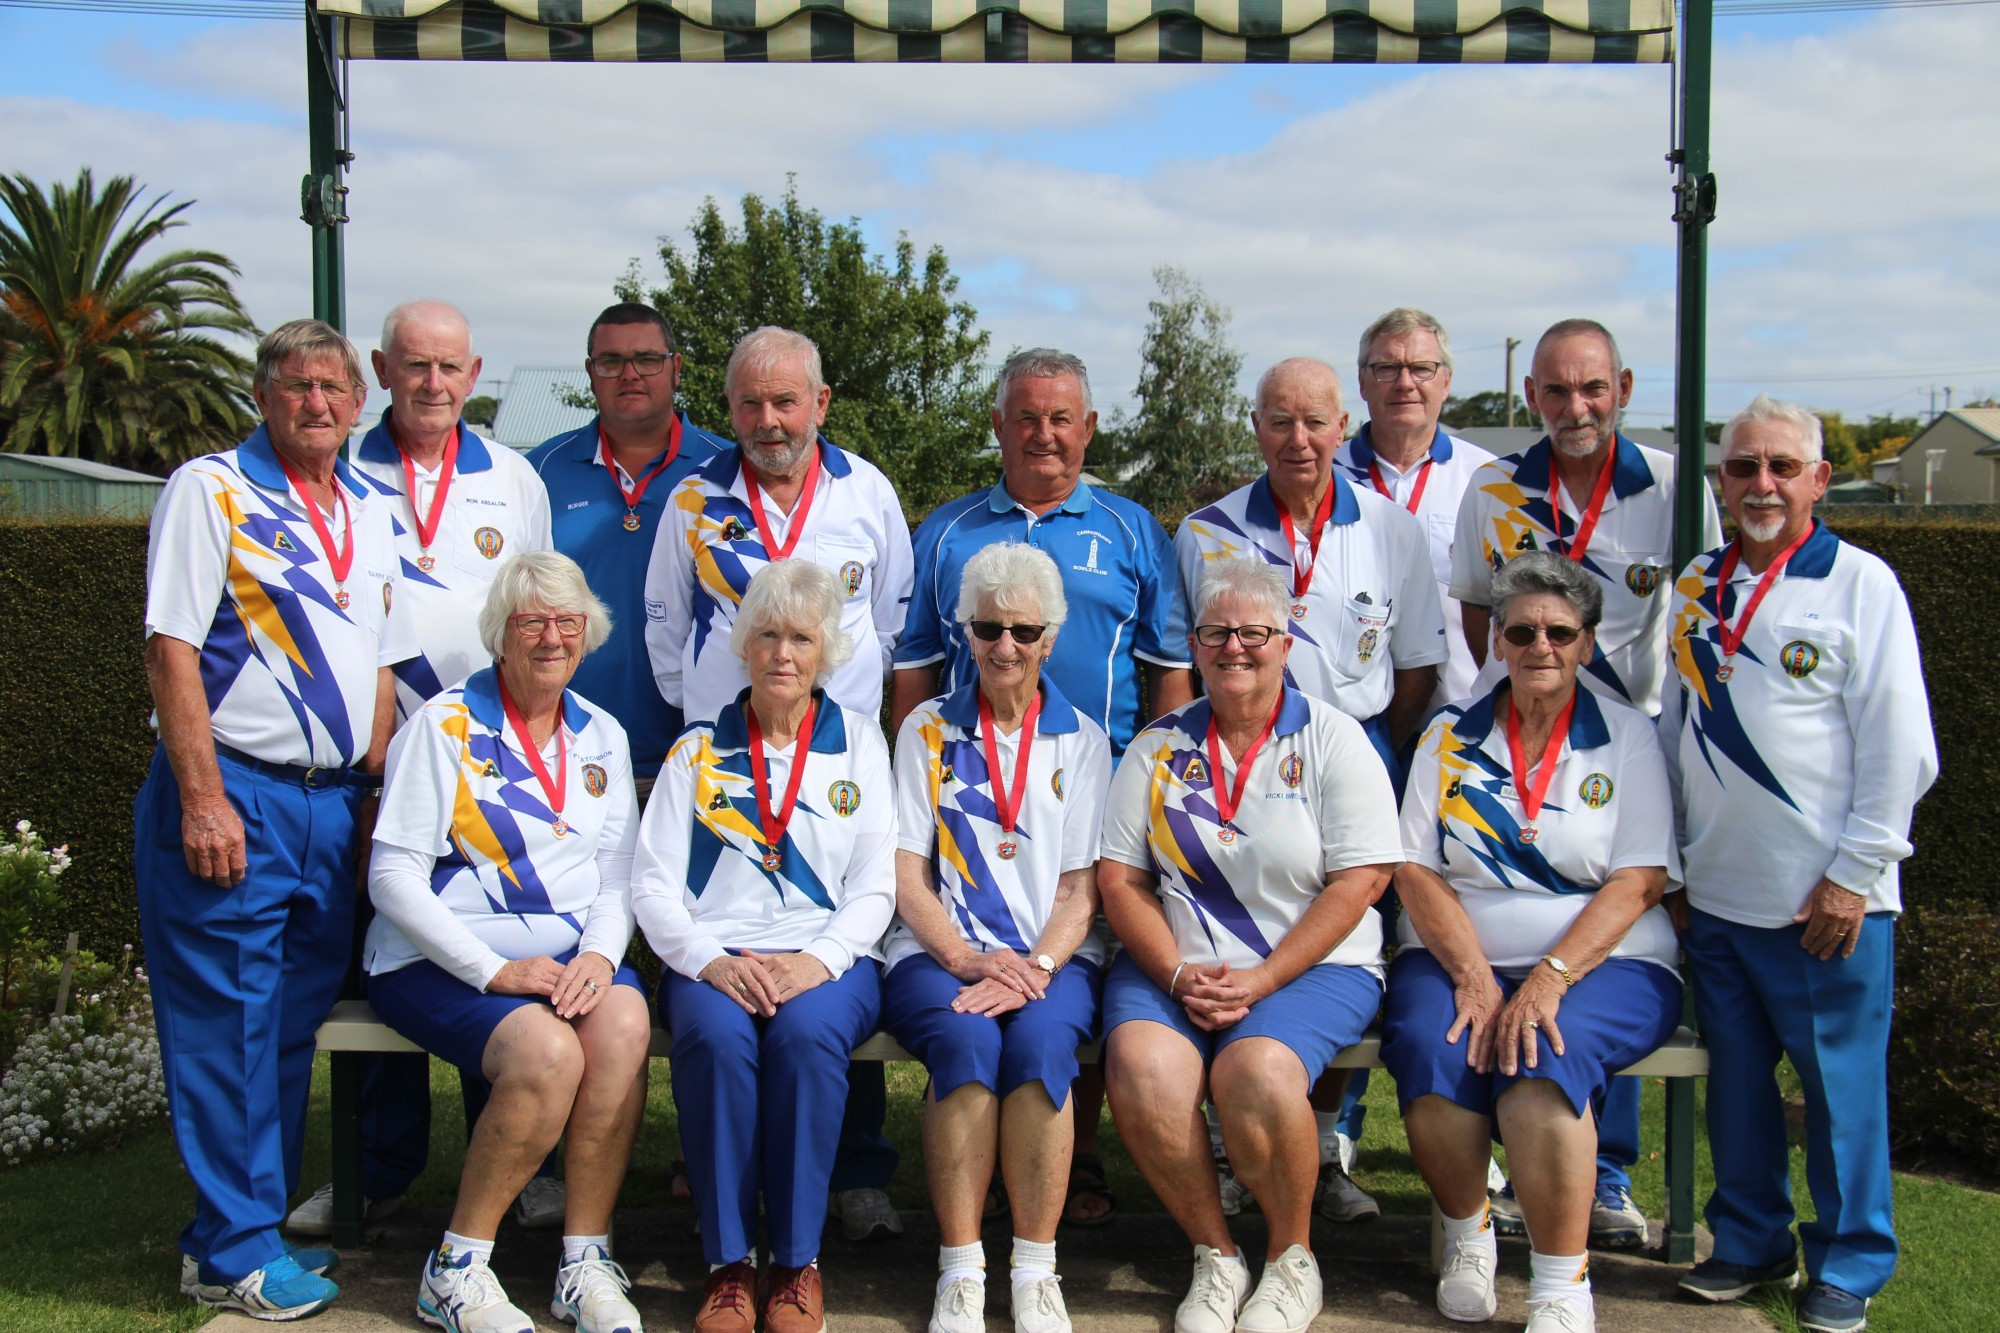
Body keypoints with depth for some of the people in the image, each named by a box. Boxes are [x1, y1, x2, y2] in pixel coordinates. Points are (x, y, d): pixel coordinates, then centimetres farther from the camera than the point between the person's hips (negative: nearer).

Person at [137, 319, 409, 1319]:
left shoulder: (369, 513, 14)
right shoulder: (211, 489, -4)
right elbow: (171, 648, -11)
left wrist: (375, 798, 12)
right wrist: (202, 798, -17)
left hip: (333, 801, 6)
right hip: (233, 793, -6)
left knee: (295, 1020, 11)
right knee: (228, 1021, -3)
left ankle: (257, 1225, 23)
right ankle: (231, 1253, 7)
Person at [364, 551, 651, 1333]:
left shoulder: (601, 738, 15)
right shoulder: (445, 726, -1)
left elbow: (619, 878, 13)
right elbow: (394, 878, -8)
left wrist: (599, 955, -9)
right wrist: (494, 970, -17)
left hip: (570, 961, 4)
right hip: (442, 964, -4)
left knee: (624, 1020, -30)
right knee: (547, 1052, -32)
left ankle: (585, 1261, -18)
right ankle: (457, 1267, -12)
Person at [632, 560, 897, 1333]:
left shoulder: (857, 741, 14)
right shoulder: (698, 750, 15)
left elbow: (876, 886, 6)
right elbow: (653, 885, 6)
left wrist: (818, 960, -12)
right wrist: (710, 960, -13)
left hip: (827, 960, 0)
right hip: (715, 960, 1)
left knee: (807, 1033, -34)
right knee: (715, 1035, -33)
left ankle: (798, 1263, -20)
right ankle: (727, 1264, -21)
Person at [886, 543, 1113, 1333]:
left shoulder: (1081, 741, 14)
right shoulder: (927, 730, 13)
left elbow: (1081, 888, 6)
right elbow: (906, 876, 5)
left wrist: (1036, 969, -13)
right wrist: (965, 958, -12)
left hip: (1053, 959, 0)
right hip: (940, 954, 0)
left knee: (1039, 1042, -33)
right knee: (968, 1043, -33)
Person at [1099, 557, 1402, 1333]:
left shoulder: (1333, 740, 2)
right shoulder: (1159, 747, 11)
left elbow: (1358, 883, -6)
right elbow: (1119, 878, 7)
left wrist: (1258, 982, -14)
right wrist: (1180, 975, -10)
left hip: (1312, 967, -3)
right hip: (1173, 965, 3)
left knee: (1256, 1073, -32)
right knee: (1141, 1069, -28)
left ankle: (1293, 1258, -4)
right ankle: (1214, 1259, -6)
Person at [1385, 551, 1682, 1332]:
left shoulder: (1627, 737, 5)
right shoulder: (1450, 734, 10)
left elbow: (1638, 884, -5)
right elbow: (1416, 871, 2)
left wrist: (1548, 980, -18)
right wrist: (1474, 977, -13)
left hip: (1603, 965, -2)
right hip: (1455, 959, 2)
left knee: (1544, 1058, -33)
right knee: (1430, 1055, -29)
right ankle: (1467, 1236, -2)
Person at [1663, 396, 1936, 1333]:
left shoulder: (1861, 584, -4)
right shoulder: (1694, 587, 10)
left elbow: (1900, 748, -7)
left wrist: (1853, 874, -10)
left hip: (1825, 902, -4)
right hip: (1714, 895, 5)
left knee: (1841, 1086, 4)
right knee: (1735, 1081, 13)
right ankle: (1751, 1245, 28)